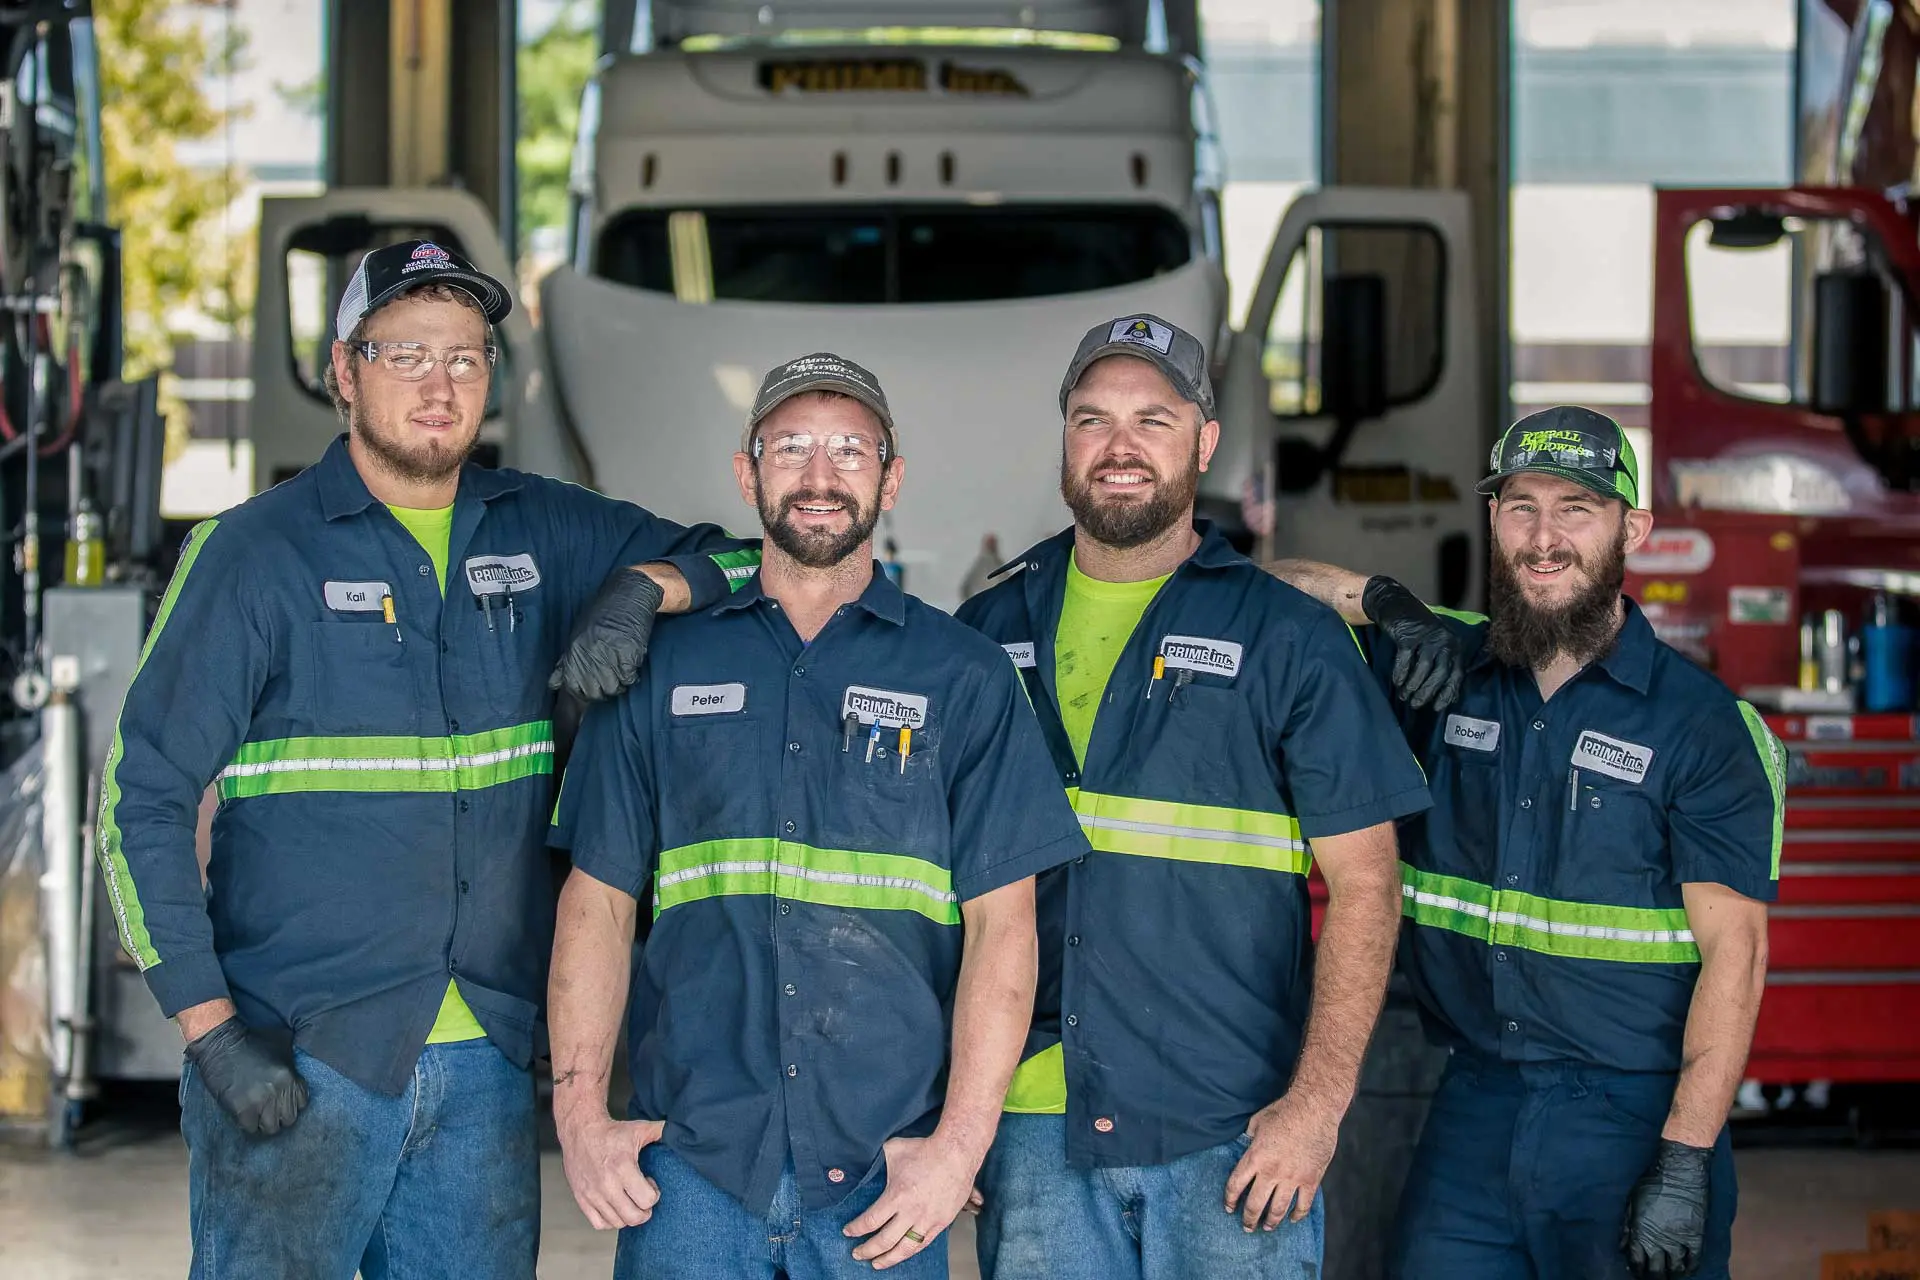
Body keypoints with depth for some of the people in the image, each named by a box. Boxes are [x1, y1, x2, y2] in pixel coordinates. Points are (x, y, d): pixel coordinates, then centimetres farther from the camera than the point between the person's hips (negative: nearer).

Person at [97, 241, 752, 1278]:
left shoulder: (542, 532, 9)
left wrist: (643, 588, -5)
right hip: (292, 1068, -4)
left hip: (484, 1064, 4)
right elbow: (143, 796, -4)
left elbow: (730, 560, 18)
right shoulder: (256, 553, -2)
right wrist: (207, 1028, -11)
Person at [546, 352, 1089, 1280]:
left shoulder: (963, 678, 5)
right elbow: (598, 896, 9)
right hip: (688, 1164, 1)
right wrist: (579, 1108, -2)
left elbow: (1001, 922, 0)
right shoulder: (663, 669, 10)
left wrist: (961, 1142, -8)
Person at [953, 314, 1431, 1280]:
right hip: (1035, 1129, 2)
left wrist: (1318, 1102, -11)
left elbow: (1363, 882, -2)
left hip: (1233, 1132, -2)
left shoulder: (1288, 638, 1)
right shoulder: (989, 631, 10)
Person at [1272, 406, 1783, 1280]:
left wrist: (1686, 1161, -16)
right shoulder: (1439, 669, 6)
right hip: (1472, 1109, 3)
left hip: (1631, 1117, -3)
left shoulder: (1700, 724, -5)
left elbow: (1733, 951, -9)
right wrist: (1383, 600, -11)